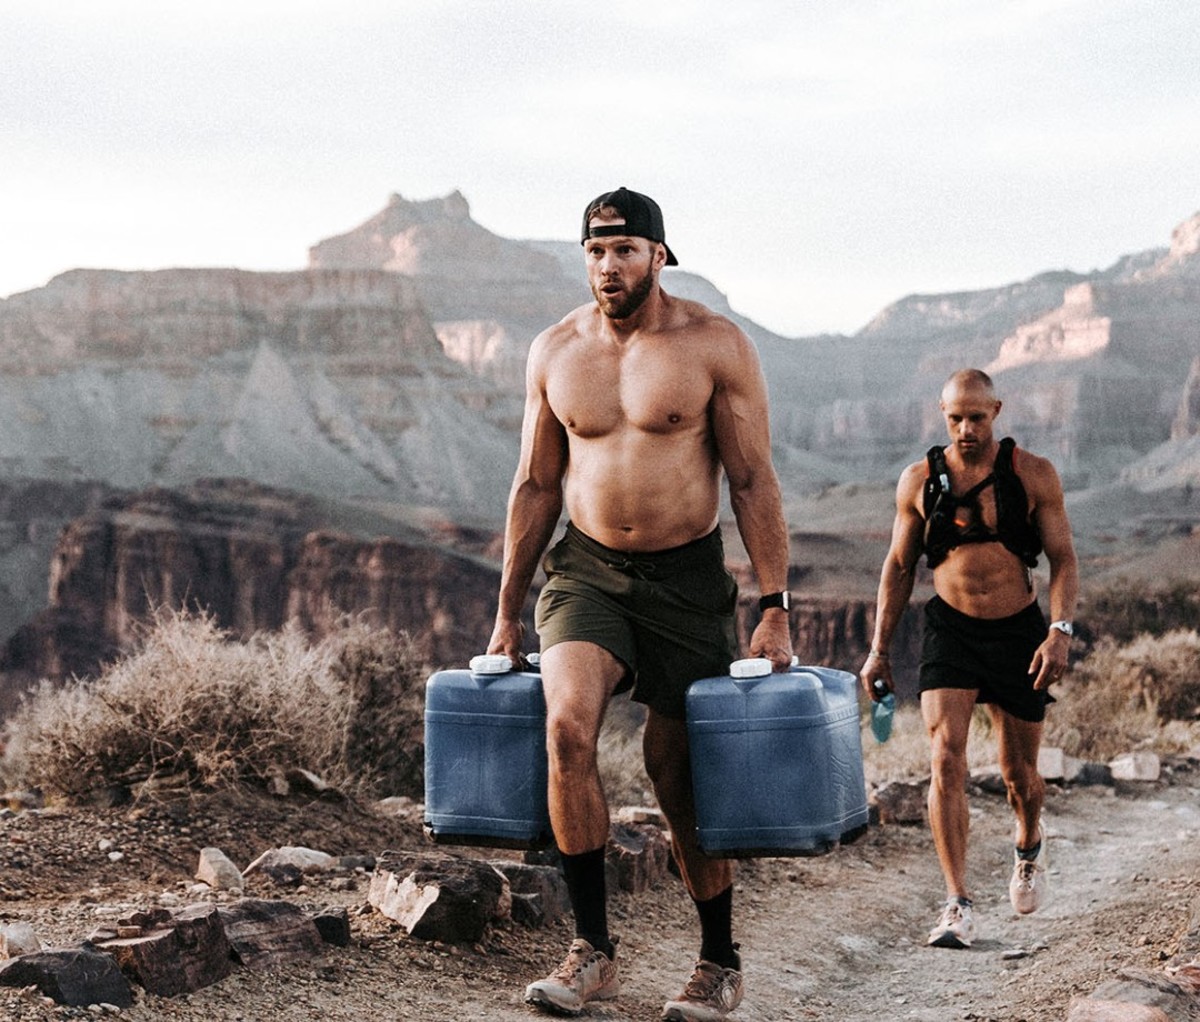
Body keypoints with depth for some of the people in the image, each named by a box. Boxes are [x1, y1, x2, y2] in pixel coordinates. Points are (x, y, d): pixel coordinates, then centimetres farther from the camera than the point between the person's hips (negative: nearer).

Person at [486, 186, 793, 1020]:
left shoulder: (715, 346, -8)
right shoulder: (554, 352, 2)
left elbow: (753, 482, -7)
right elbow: (536, 486, 9)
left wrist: (775, 610, -12)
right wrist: (508, 613, 9)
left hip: (687, 578, -2)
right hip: (586, 572, 2)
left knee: (683, 778, 4)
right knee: (567, 724, -23)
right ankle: (592, 950, -12)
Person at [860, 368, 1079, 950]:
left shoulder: (1033, 476, -4)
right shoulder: (919, 481, 0)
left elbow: (1063, 559, -3)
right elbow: (898, 567, 8)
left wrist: (1060, 630, -18)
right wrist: (879, 649, 6)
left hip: (1018, 632, 0)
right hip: (950, 631, 0)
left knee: (1019, 773, 9)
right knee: (945, 758, -16)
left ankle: (1030, 844, 45)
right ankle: (957, 906, -15)